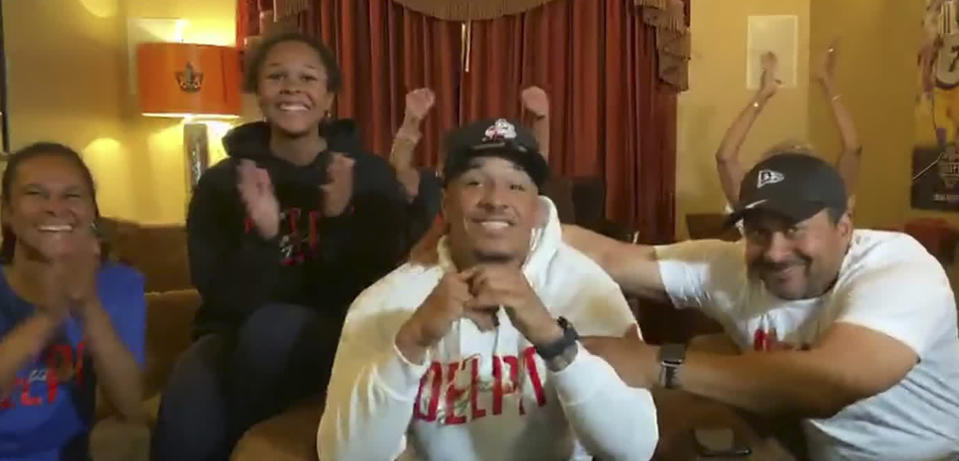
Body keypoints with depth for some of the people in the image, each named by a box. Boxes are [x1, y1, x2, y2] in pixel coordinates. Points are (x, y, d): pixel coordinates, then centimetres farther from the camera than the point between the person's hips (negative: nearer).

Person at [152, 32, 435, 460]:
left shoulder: (371, 175, -3)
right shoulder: (221, 181, -1)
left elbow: (377, 287, -9)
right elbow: (224, 297, -8)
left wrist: (340, 220, -25)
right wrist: (263, 237, -26)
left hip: (334, 339, 1)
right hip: (238, 335, 0)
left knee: (274, 325, -32)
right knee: (187, 409, -31)